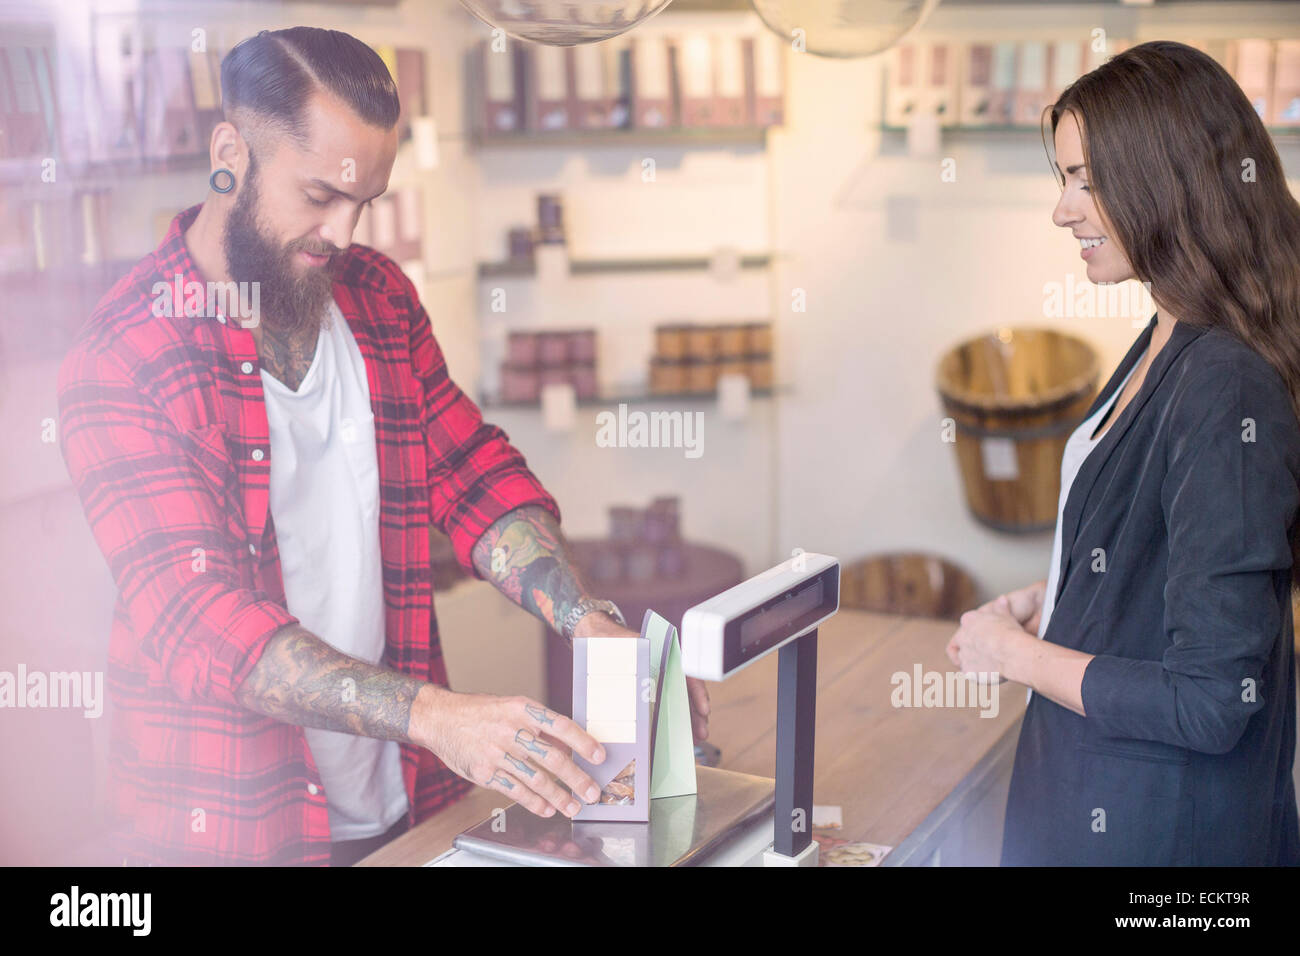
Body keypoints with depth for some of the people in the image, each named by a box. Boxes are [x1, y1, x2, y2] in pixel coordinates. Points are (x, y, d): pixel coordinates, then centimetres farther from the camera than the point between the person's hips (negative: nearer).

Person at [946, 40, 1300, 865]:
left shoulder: (1226, 395, -26)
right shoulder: (1164, 347, 3)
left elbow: (1211, 702, -26)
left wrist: (1016, 654, -16)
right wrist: (1048, 602, 2)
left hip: (1157, 826, -8)